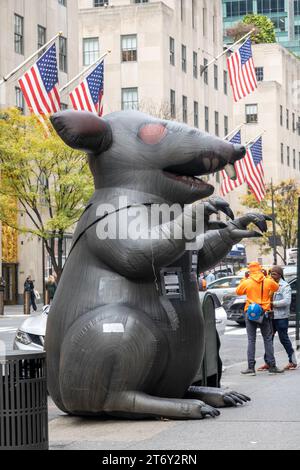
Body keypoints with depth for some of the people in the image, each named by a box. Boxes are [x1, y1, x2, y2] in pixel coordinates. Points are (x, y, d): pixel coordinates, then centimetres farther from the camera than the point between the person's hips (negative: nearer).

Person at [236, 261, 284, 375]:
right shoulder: (268, 281, -2)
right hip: (264, 312, 1)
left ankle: (251, 367, -1)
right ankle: (272, 366, 7)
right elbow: (276, 287, 18)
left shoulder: (247, 282, -5)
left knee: (251, 340, 3)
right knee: (268, 340, 8)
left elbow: (238, 291, 12)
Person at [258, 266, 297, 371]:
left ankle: (293, 361, 10)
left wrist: (273, 303, -18)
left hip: (281, 317, -7)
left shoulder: (285, 286, -7)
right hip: (270, 316, 7)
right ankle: (267, 363, 13)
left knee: (283, 338, -1)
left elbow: (287, 301, -18)